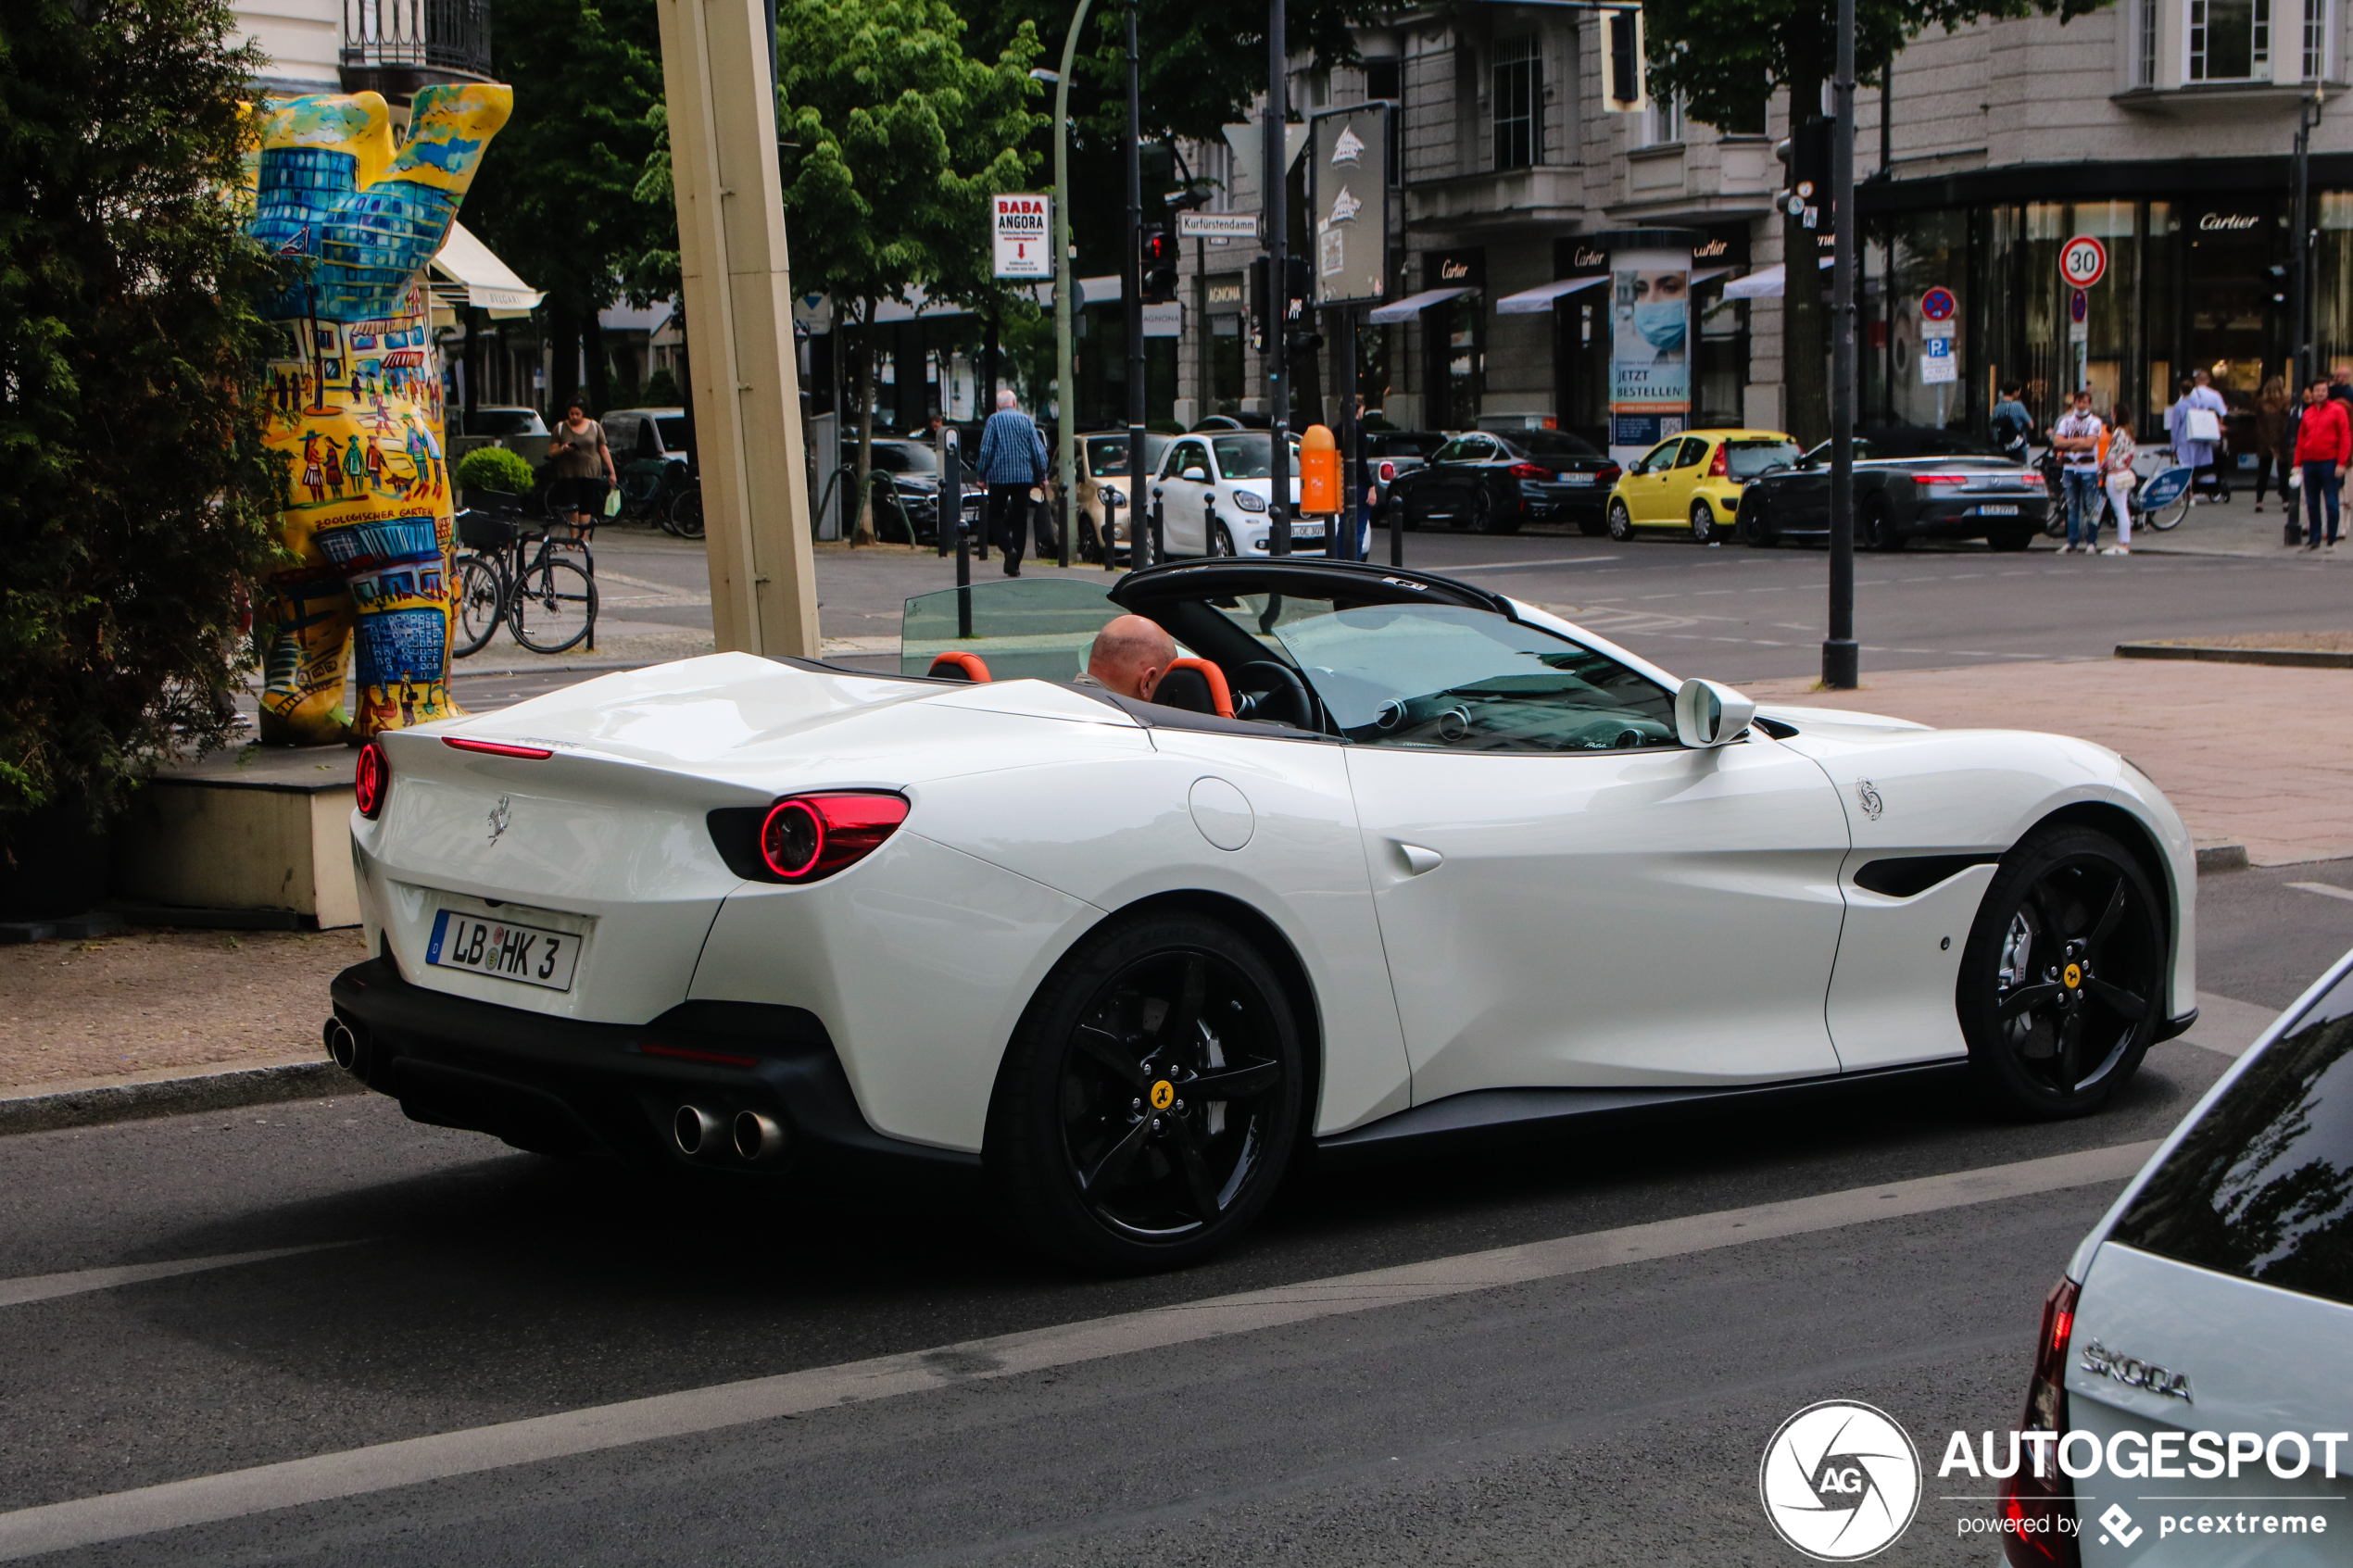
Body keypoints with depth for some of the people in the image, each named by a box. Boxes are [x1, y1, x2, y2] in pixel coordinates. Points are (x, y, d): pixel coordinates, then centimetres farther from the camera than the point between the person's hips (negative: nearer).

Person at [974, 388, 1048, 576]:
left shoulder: (994, 420, -4)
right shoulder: (1026, 420, 4)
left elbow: (986, 450, -7)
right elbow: (1039, 450, 4)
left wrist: (982, 476, 2)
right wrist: (1042, 476, 11)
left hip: (999, 476, -3)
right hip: (1024, 476, 3)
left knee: (995, 517, 7)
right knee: (1019, 519, 8)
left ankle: (1008, 548, -19)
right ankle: (1014, 564, 7)